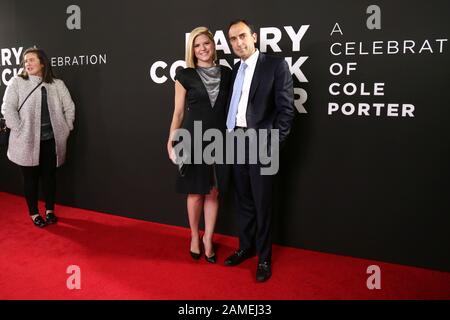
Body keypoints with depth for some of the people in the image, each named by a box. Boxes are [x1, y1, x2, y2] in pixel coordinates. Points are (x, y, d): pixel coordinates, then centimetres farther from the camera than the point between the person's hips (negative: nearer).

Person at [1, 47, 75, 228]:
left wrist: (66, 129, 4)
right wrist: (19, 131, -10)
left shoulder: (57, 84, 5)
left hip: (51, 140, 2)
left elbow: (69, 107, 8)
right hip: (28, 141, -2)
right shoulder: (17, 82, -1)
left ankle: (50, 211, 26)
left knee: (49, 175, 11)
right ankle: (34, 214, 21)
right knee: (31, 177, 7)